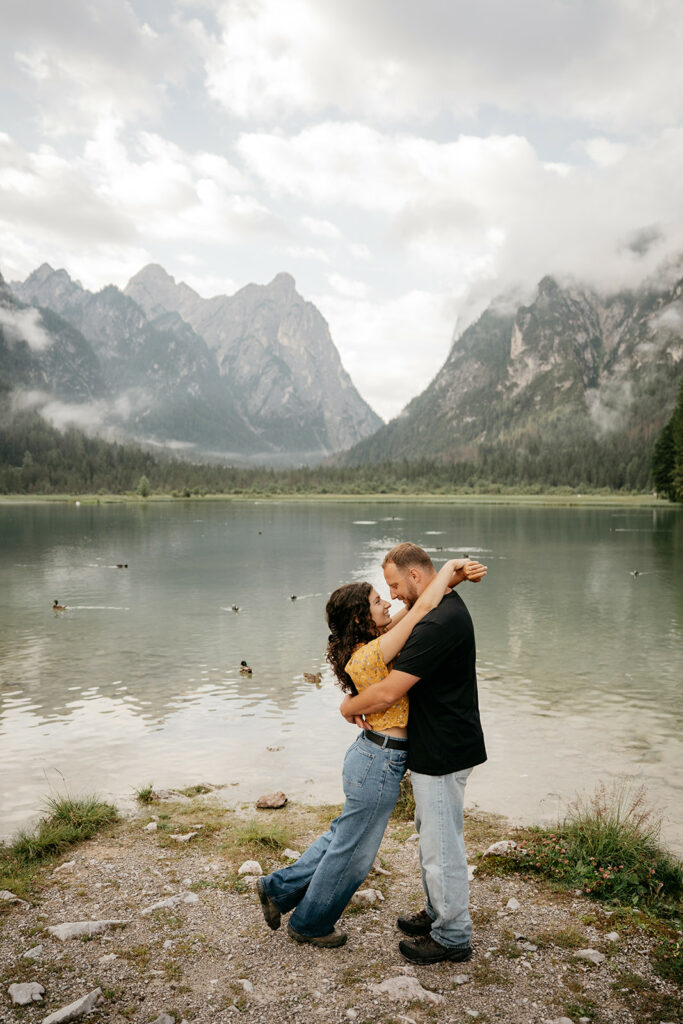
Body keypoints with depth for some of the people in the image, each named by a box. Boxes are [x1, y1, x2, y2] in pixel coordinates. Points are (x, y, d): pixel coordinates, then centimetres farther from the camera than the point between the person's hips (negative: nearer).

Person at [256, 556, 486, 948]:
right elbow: (423, 606, -30)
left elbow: (417, 603, 5)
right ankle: (310, 923, 35)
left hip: (372, 755, 9)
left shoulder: (371, 642, 1)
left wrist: (458, 576, -7)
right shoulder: (370, 655, -26)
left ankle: (280, 889, 40)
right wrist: (451, 565, -16)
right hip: (381, 764, -9)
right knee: (354, 851, 13)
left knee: (344, 836, 26)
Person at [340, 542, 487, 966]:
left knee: (442, 843, 5)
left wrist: (350, 707, -9)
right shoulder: (449, 606, 6)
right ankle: (439, 913, 40)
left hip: (443, 752, -10)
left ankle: (452, 936, 22)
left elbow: (388, 693, -27)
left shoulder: (437, 624, -28)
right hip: (439, 745, 10)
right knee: (433, 833, 23)